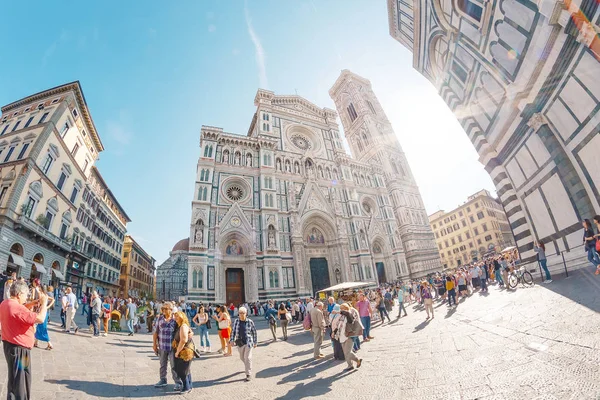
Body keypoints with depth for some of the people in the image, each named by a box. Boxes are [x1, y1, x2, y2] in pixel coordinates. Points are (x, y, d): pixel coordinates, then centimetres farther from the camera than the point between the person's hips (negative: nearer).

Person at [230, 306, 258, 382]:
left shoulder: (250, 322, -11)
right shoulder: (236, 321, -4)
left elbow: (254, 332, -2)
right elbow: (233, 331, 4)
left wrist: (255, 342, 3)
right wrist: (232, 341, -2)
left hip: (248, 342, -4)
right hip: (240, 343, 4)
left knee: (247, 358, -6)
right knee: (242, 357, 20)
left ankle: (249, 374, 8)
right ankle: (247, 367, 49)